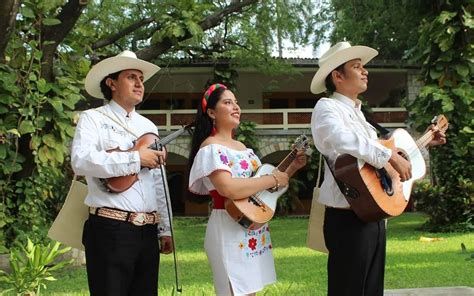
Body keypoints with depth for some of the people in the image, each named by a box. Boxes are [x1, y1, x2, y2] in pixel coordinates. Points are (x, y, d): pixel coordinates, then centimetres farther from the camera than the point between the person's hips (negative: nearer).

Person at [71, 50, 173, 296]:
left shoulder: (148, 126, 20)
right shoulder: (93, 119, 1)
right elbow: (81, 161, -18)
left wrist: (164, 229, 16)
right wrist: (136, 158, -15)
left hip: (148, 231, 6)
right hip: (110, 229, -6)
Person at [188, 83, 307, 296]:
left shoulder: (242, 147, 16)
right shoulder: (211, 147, -12)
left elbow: (259, 181, 22)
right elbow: (229, 189, -27)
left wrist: (293, 167, 12)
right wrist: (273, 179, -18)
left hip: (254, 231, 9)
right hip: (230, 230, -9)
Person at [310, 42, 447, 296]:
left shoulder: (357, 112, 19)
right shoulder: (326, 107, -10)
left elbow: (374, 148, 31)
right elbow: (343, 139, -31)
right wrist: (391, 156, -29)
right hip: (348, 218, -9)